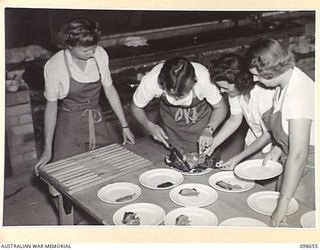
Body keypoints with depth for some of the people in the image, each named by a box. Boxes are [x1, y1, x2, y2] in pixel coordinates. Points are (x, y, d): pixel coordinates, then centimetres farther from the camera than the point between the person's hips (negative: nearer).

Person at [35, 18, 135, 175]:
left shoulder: (100, 55, -9)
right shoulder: (54, 66, -18)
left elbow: (109, 90, 2)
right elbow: (51, 106, -10)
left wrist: (125, 126, 3)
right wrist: (47, 149, -9)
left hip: (97, 122, 3)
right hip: (69, 126, -3)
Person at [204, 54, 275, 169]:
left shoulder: (265, 94, -36)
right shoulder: (234, 90, -17)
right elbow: (234, 120, -2)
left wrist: (238, 158, -27)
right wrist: (212, 145, -10)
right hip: (253, 138, 5)